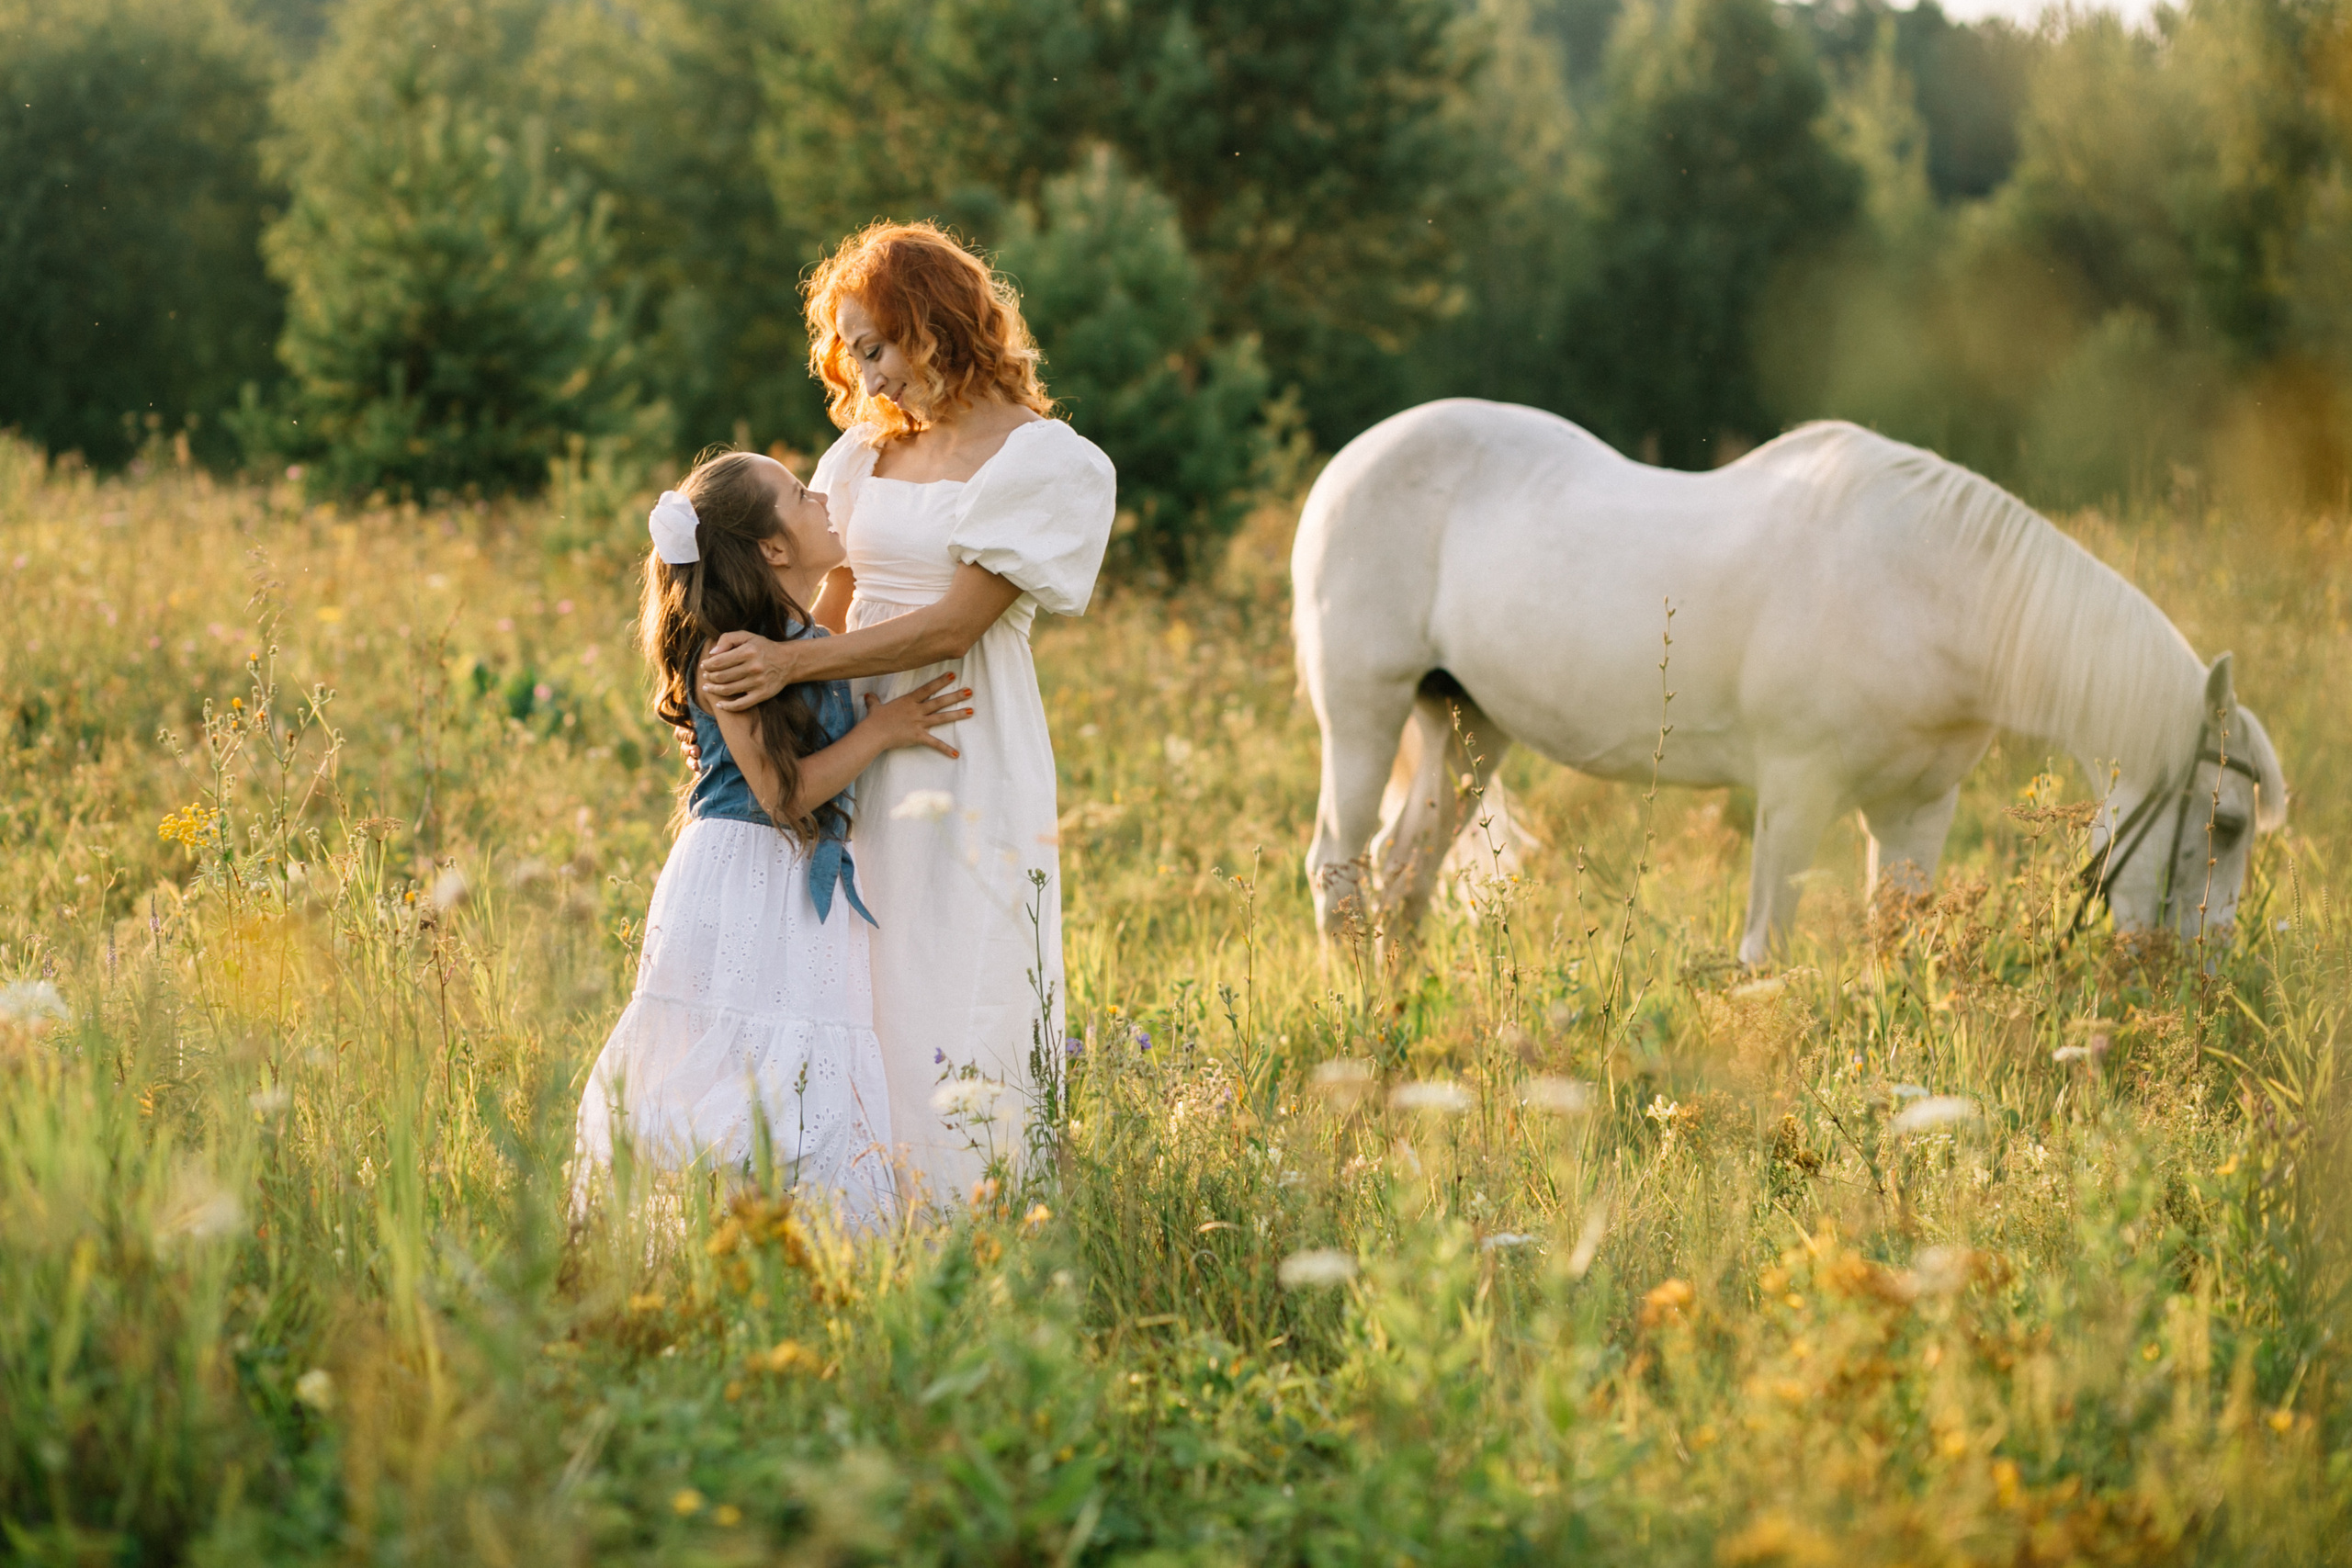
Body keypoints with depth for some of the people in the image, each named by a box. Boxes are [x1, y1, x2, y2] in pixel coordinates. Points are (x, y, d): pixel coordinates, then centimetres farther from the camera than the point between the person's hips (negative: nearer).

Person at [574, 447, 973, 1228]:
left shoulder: (819, 646, 12)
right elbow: (781, 790, -18)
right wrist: (882, 729, -12)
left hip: (807, 892, 8)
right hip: (739, 892, -8)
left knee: (813, 1090, 6)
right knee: (735, 1085, -7)